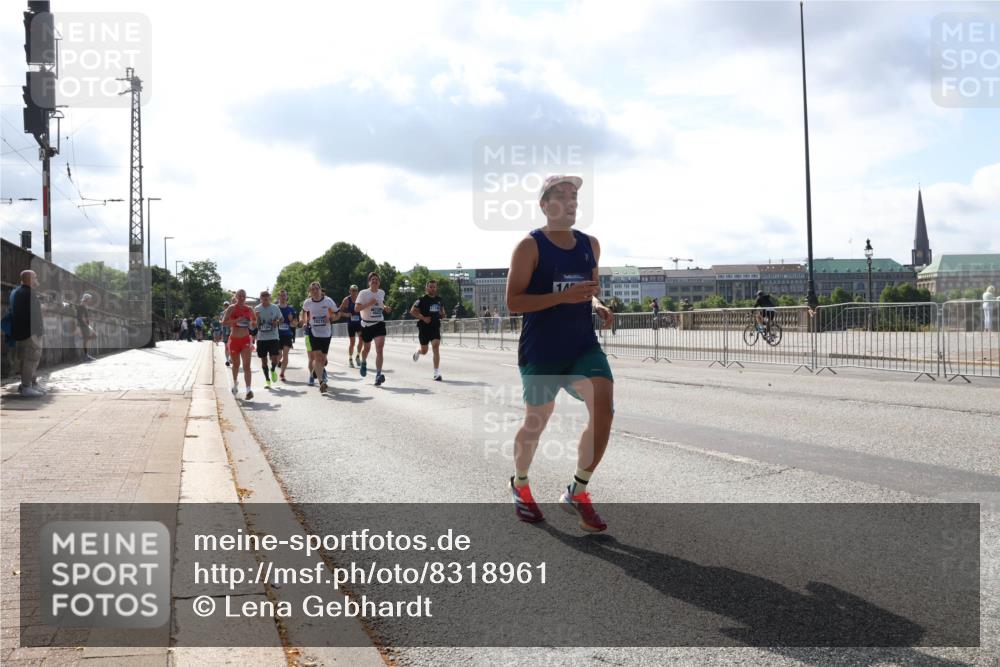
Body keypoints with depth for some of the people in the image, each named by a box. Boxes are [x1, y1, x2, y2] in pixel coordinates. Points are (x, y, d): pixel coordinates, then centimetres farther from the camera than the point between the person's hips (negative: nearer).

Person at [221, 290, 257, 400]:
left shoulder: (249, 309, 5)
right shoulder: (232, 308, -3)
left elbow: (255, 321, 20)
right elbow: (224, 322, -12)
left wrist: (252, 323, -3)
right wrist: (236, 320, -25)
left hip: (246, 339, 0)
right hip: (234, 339, 0)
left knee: (247, 365, -12)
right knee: (236, 364, 15)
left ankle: (249, 390, -19)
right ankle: (235, 383, 42)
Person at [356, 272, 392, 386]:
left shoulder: (382, 292, 7)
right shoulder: (363, 293, -7)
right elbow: (357, 308, -16)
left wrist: (385, 307, 8)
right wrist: (370, 303, -25)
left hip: (379, 323, 2)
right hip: (366, 324, -2)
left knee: (379, 349, -15)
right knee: (367, 348, 17)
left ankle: (378, 375, -20)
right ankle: (363, 362, 52)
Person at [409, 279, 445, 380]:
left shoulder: (439, 299, 9)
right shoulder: (422, 299, -7)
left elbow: (442, 309, 26)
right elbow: (412, 311, -8)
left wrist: (440, 314, 3)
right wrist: (423, 318, -20)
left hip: (435, 327, 3)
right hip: (424, 327, -3)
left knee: (436, 347, -15)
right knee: (424, 351, 9)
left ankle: (436, 373, -14)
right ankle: (418, 351, 50)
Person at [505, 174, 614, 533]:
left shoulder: (590, 245, 10)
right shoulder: (530, 246, -8)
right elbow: (513, 301, -13)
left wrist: (598, 305, 0)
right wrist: (562, 296, -23)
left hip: (584, 346, 4)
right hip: (541, 351, -4)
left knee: (604, 410, -16)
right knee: (536, 423, 8)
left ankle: (577, 493, 0)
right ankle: (520, 486, 38)